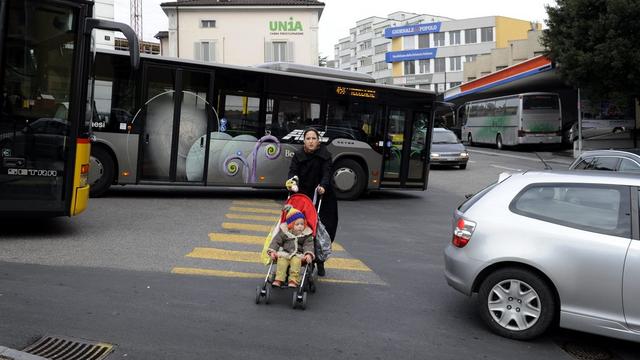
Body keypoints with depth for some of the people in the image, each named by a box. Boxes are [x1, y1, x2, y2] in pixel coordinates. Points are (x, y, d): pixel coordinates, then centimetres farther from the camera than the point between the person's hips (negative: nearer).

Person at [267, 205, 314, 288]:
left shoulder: (306, 234, 2)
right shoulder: (284, 232, 3)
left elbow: (309, 244, -4)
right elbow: (276, 241, 5)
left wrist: (309, 254, -23)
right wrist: (272, 251, -7)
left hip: (298, 254, -1)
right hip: (284, 253, 1)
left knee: (296, 261, -31)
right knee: (281, 260, -27)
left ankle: (293, 280, -34)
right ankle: (279, 279, -28)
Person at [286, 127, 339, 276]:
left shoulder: (325, 155, -7)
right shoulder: (298, 155, -2)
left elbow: (327, 172, -18)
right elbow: (293, 172, -9)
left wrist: (323, 186, -37)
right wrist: (291, 182, -31)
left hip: (323, 197, -1)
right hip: (304, 196, 1)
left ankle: (320, 262, 12)